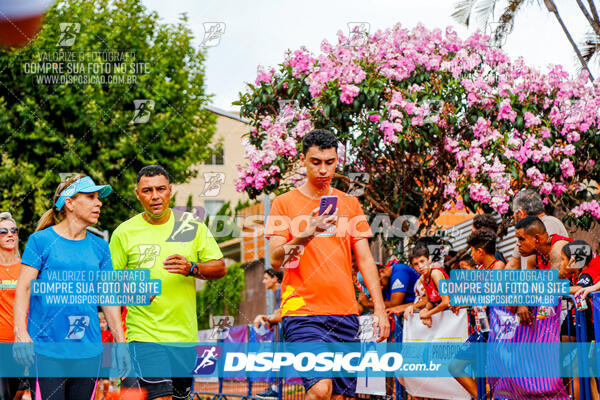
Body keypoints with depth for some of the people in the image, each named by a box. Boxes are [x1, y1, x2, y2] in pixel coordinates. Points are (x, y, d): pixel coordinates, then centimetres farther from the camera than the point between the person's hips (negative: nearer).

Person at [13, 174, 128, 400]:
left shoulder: (99, 247, 13)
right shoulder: (41, 240, 0)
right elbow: (24, 288, -3)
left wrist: (121, 343, 12)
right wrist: (21, 333, -15)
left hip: (89, 352, 4)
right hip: (46, 350, -4)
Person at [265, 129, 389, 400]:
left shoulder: (350, 204, 14)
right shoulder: (285, 203, 2)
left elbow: (364, 259, 13)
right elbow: (275, 260, -6)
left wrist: (379, 307, 3)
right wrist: (306, 235, -24)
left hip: (345, 313, 4)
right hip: (302, 312, -4)